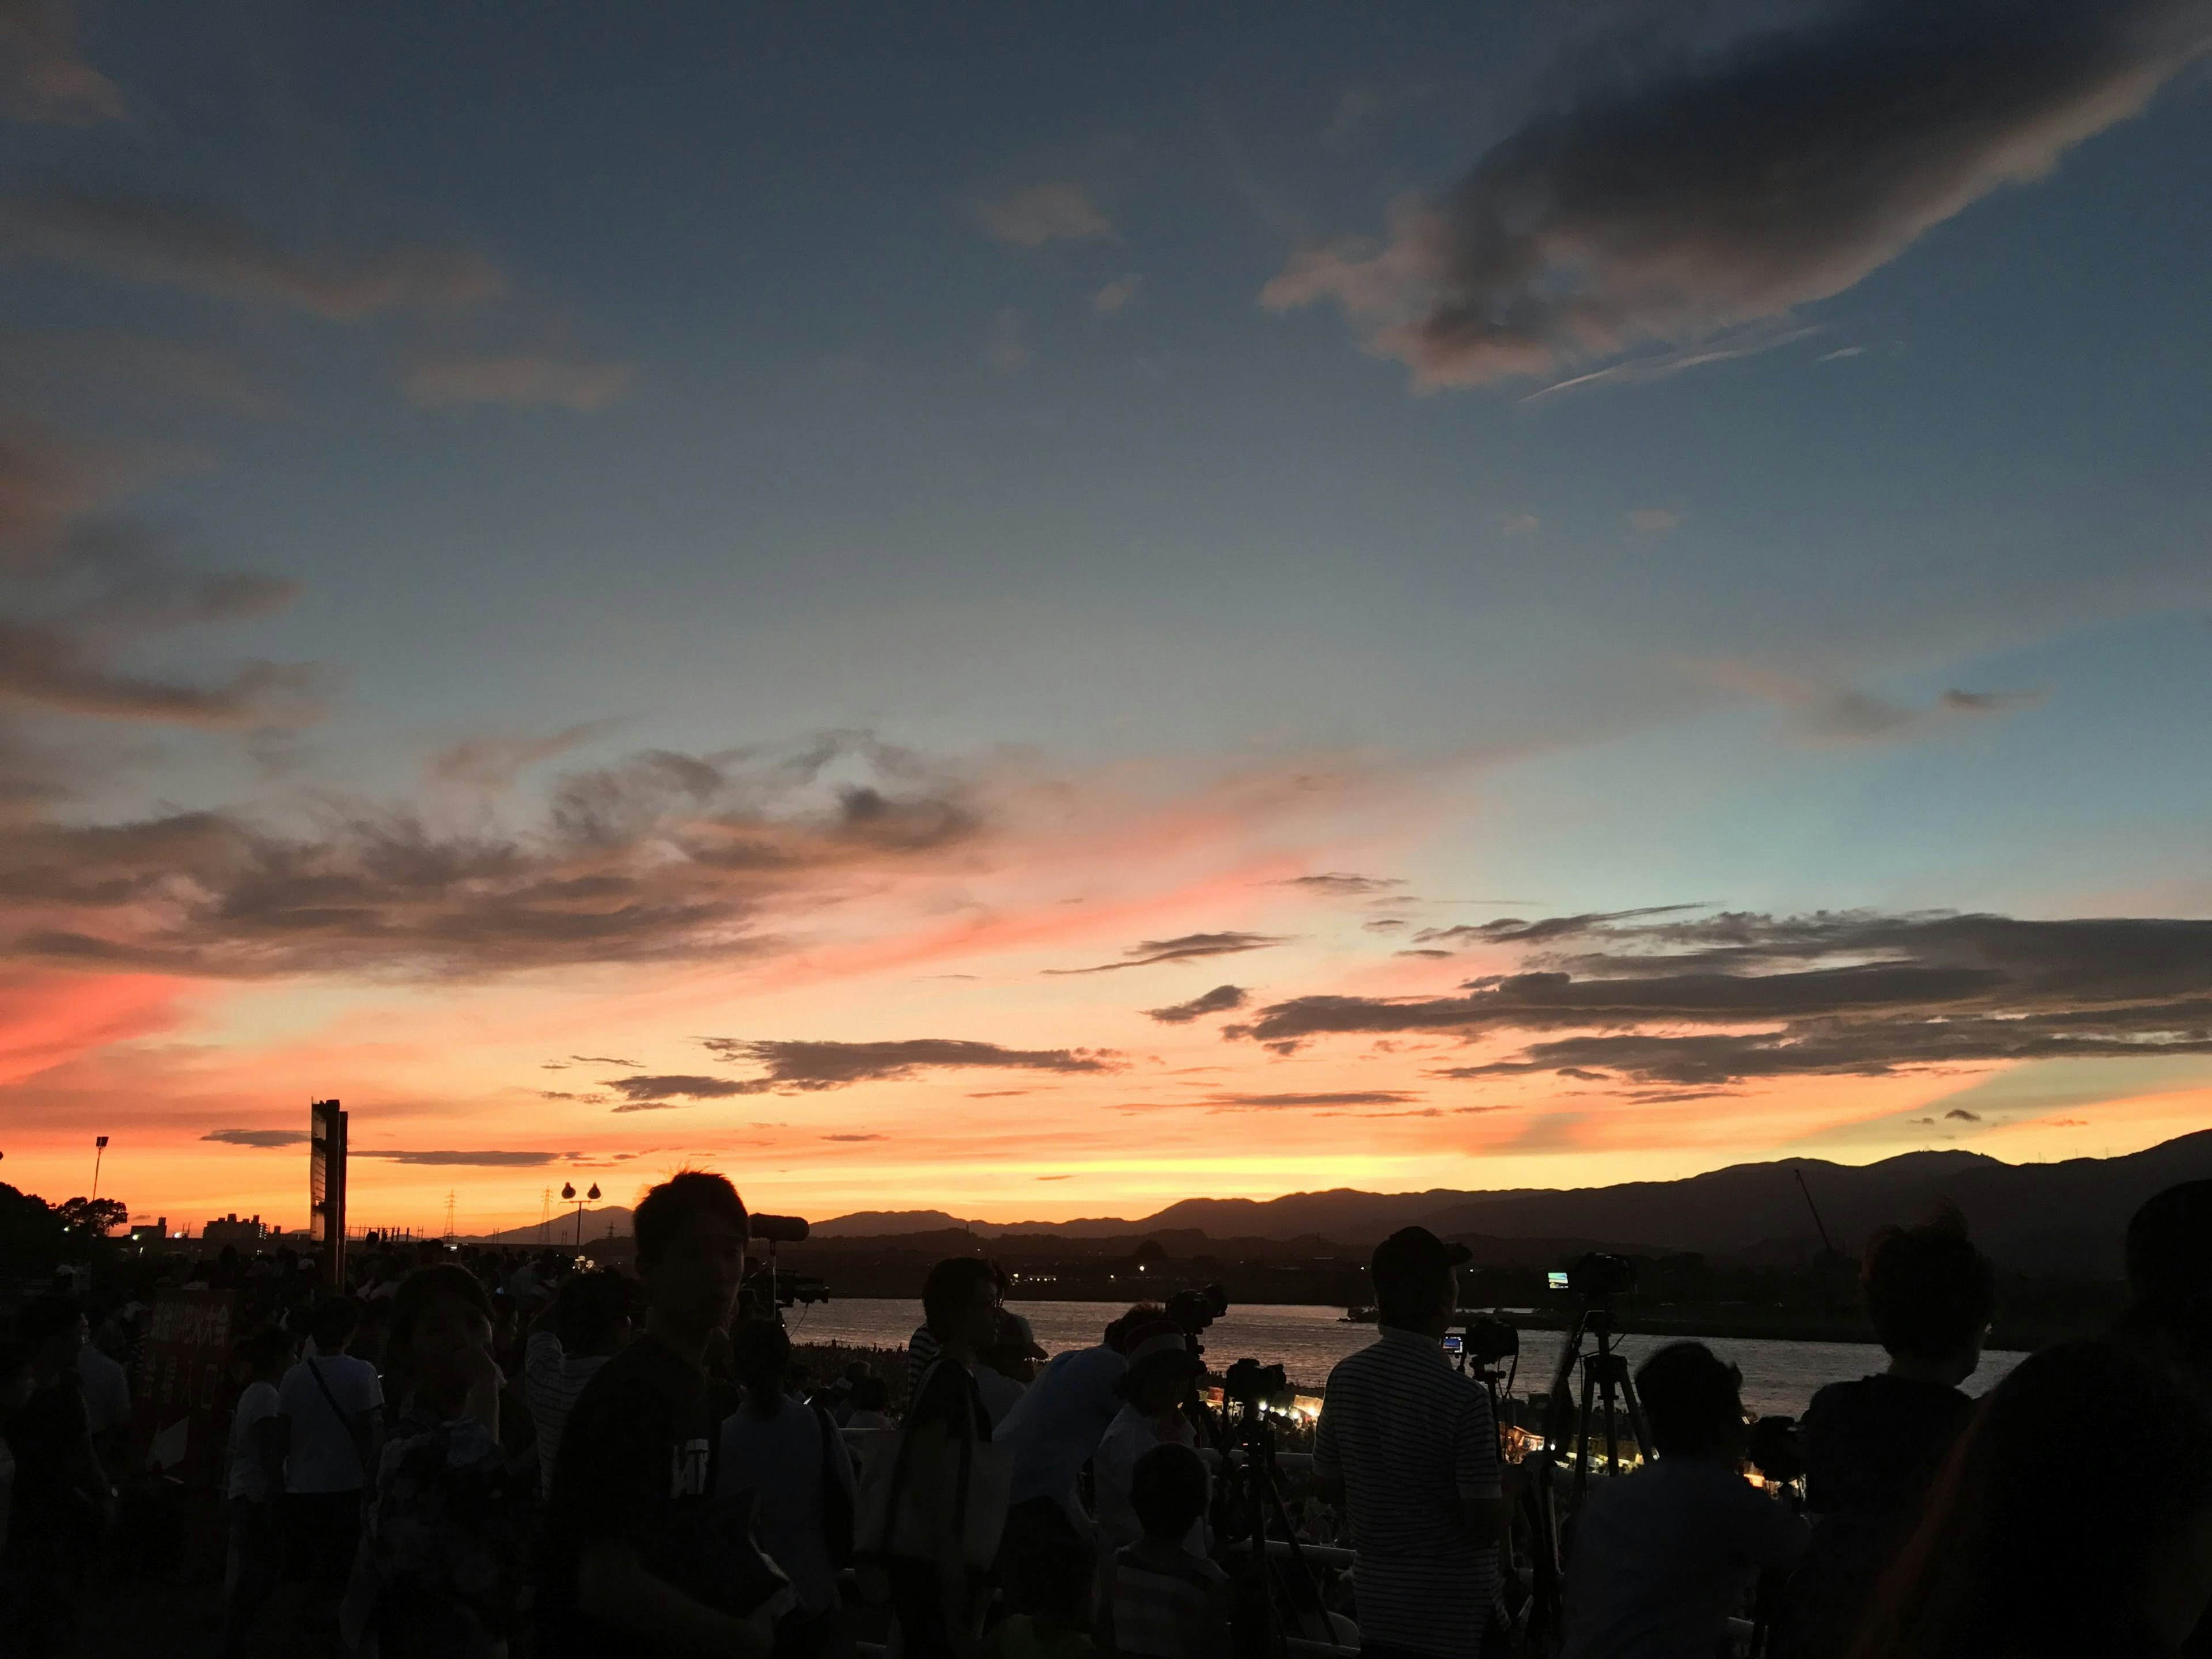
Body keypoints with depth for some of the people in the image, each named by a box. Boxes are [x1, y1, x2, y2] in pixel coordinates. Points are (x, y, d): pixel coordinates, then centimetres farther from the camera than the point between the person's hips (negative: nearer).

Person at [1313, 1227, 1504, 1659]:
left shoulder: (1346, 1377, -4)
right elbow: (1487, 1526, -18)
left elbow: (1328, 1489, 6)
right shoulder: (1462, 1396, -21)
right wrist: (1502, 1490, 2)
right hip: (1453, 1611, -5)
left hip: (1377, 1603, 5)